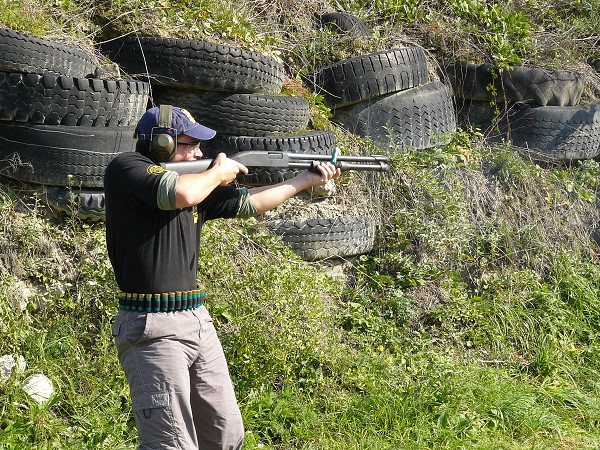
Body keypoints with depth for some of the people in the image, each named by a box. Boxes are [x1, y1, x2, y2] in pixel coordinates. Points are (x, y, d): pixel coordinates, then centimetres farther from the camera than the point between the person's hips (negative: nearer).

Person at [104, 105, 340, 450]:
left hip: (198, 321, 9)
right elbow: (181, 194, -26)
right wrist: (219, 172, -6)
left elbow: (248, 203, 22)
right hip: (153, 330, -9)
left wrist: (307, 180, 23)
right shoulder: (126, 168, -9)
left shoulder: (197, 179, 15)